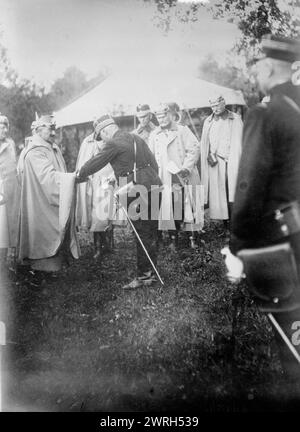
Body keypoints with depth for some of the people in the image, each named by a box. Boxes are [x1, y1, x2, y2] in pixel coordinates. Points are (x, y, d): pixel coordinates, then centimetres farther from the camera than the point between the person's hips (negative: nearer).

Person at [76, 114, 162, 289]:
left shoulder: (113, 144, -7)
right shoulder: (136, 138, 16)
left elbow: (95, 163, 1)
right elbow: (154, 164, 17)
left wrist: (79, 175, 17)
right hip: (154, 187, 8)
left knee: (143, 234, -3)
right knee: (152, 232, 13)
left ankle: (144, 275, 5)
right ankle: (152, 272, 23)